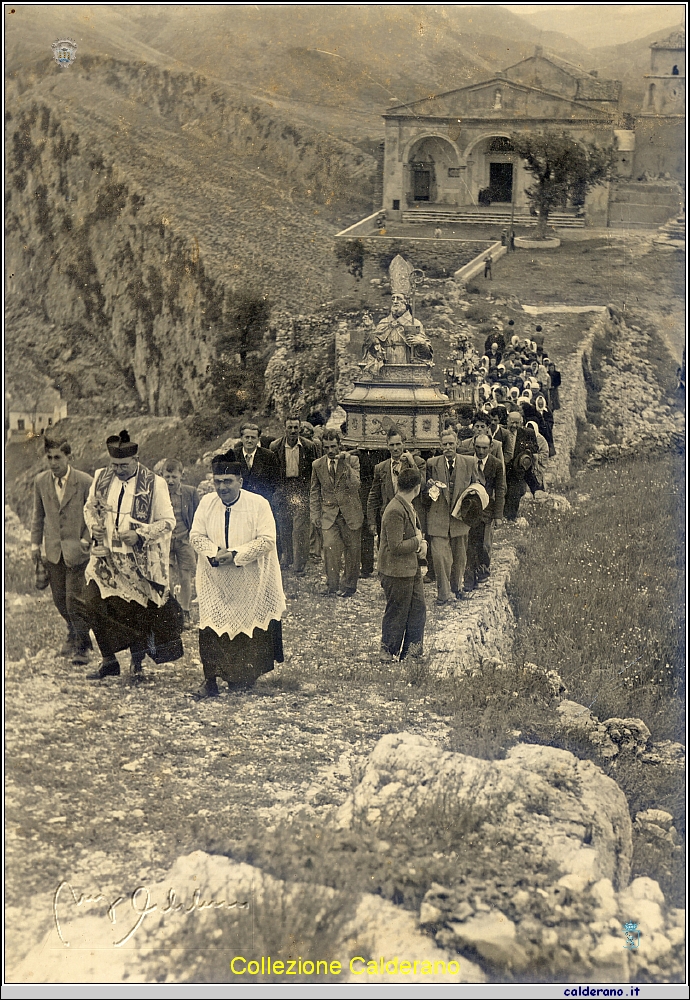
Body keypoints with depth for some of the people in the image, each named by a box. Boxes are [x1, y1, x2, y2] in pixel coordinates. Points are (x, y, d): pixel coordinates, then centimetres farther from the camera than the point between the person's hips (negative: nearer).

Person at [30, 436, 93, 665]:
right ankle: (74, 635, 34)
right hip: (53, 550, 5)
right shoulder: (40, 481, 4)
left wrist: (87, 539, -9)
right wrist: (35, 543, 12)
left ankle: (82, 648, 6)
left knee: (74, 599, -8)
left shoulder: (84, 481, -9)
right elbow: (38, 515, 14)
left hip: (77, 549, -4)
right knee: (59, 599, 10)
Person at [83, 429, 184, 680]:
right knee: (94, 605, -2)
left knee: (137, 612, 3)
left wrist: (139, 535, -21)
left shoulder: (154, 484, -11)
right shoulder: (101, 478, 3)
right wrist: (93, 524, -3)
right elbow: (90, 506, 18)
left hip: (139, 561, -4)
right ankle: (109, 661, 14)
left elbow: (167, 522, -9)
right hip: (106, 556, 4)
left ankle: (137, 663, 22)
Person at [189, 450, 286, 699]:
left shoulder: (258, 504, -9)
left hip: (249, 582, -2)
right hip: (214, 580, 2)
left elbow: (267, 540, -14)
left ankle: (240, 677, 22)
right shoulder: (206, 502, 2)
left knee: (247, 627, 6)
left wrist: (236, 555, -21)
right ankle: (211, 679, -5)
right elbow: (196, 535, 3)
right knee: (211, 626, -7)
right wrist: (215, 553, -16)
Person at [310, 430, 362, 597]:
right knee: (330, 547, -13)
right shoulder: (318, 465, 6)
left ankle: (349, 585, 20)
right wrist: (315, 514, 7)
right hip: (329, 514, 1)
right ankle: (332, 586, -4)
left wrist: (345, 464, -21)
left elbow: (356, 485, -16)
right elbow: (314, 492, 14)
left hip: (351, 513, -1)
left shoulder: (352, 461, -3)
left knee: (352, 550, 5)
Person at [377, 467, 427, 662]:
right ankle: (388, 655, 17)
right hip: (397, 572, -10)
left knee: (418, 609, 15)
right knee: (396, 614, 3)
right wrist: (417, 541, -12)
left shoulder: (408, 507, 9)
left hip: (411, 570, 10)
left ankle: (412, 652, 27)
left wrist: (421, 545, 0)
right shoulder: (395, 511, -23)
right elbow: (396, 546, -26)